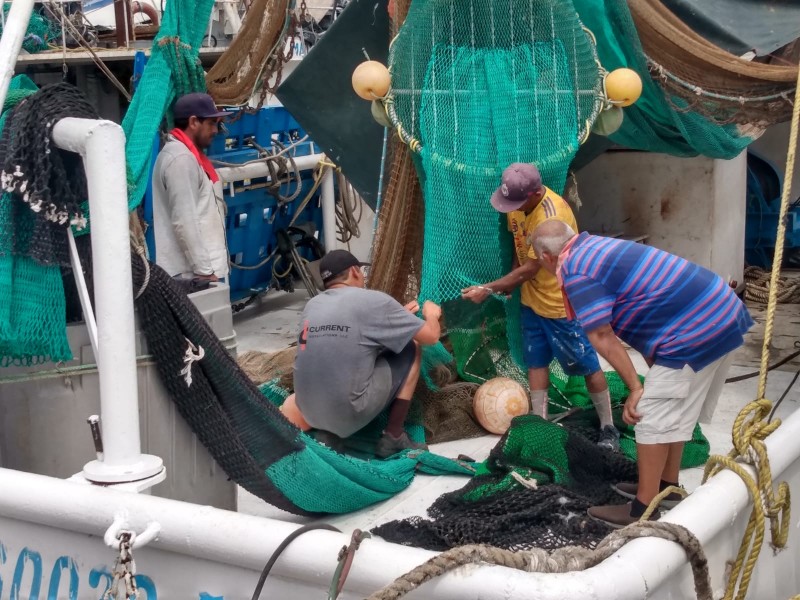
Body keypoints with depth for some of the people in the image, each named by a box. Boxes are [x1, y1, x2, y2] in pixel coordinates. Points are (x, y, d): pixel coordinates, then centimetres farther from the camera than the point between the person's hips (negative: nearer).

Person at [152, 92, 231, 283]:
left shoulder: (188, 155, 17)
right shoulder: (181, 159, -16)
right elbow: (184, 221, -21)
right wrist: (205, 270, -20)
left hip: (199, 268, 10)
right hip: (192, 273, -10)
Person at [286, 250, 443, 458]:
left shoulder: (312, 305, 10)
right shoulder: (373, 300, -5)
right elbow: (431, 336, 2)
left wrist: (400, 314, 32)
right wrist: (431, 314, 24)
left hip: (310, 413, 5)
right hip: (351, 411, -5)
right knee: (411, 349, 13)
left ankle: (330, 431, 10)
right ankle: (394, 437, 12)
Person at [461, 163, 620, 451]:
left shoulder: (552, 216, -32)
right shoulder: (519, 200, -7)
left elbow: (530, 269, -26)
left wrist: (489, 289, -22)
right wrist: (510, 282, 5)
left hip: (562, 301, -8)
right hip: (532, 298, 8)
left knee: (586, 364, 2)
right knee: (535, 361, 12)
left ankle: (609, 429, 13)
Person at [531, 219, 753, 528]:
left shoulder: (576, 273, -10)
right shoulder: (595, 246, 19)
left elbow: (603, 337, -12)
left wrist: (636, 388, -5)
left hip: (694, 332, -10)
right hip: (722, 311, 10)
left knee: (653, 419, -1)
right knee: (676, 412, 23)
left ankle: (644, 511, 6)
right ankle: (667, 486, 35)